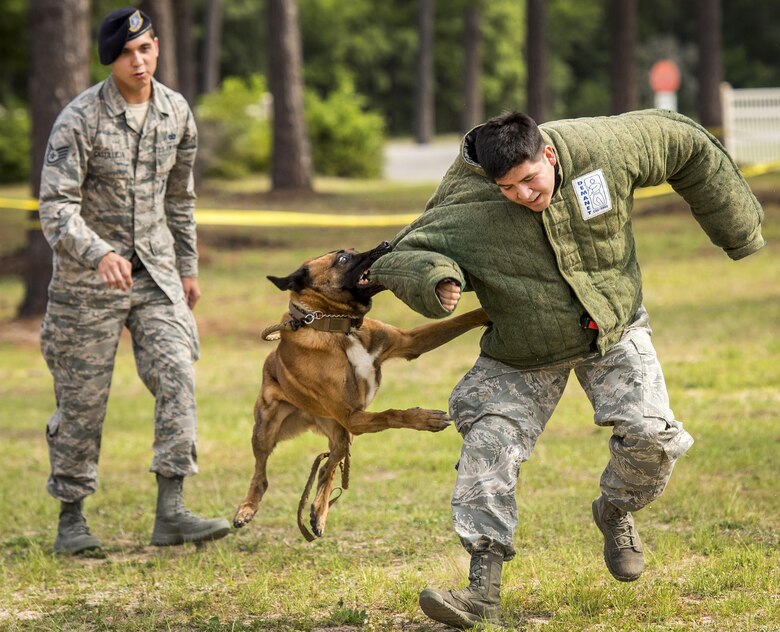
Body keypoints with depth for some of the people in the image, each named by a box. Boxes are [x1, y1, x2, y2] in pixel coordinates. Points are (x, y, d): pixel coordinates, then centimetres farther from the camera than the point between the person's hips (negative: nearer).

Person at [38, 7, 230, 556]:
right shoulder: (80, 119, -15)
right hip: (87, 278, -4)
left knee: (177, 378, -11)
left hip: (156, 272, 4)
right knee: (83, 400, 2)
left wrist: (188, 267, 20)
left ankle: (171, 512, -12)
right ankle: (71, 520, 14)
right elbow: (56, 208, -21)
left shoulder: (177, 113, 2)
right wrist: (99, 254, -37)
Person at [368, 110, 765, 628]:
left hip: (614, 331, 1)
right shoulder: (469, 210, -25)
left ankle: (617, 513, 18)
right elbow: (400, 257, -20)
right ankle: (483, 589, -16)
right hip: (523, 355, -1)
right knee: (489, 444, -17)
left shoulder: (604, 147, -21)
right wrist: (434, 280, -44)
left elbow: (686, 144, -5)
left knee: (650, 433, -17)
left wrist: (736, 225, 4)